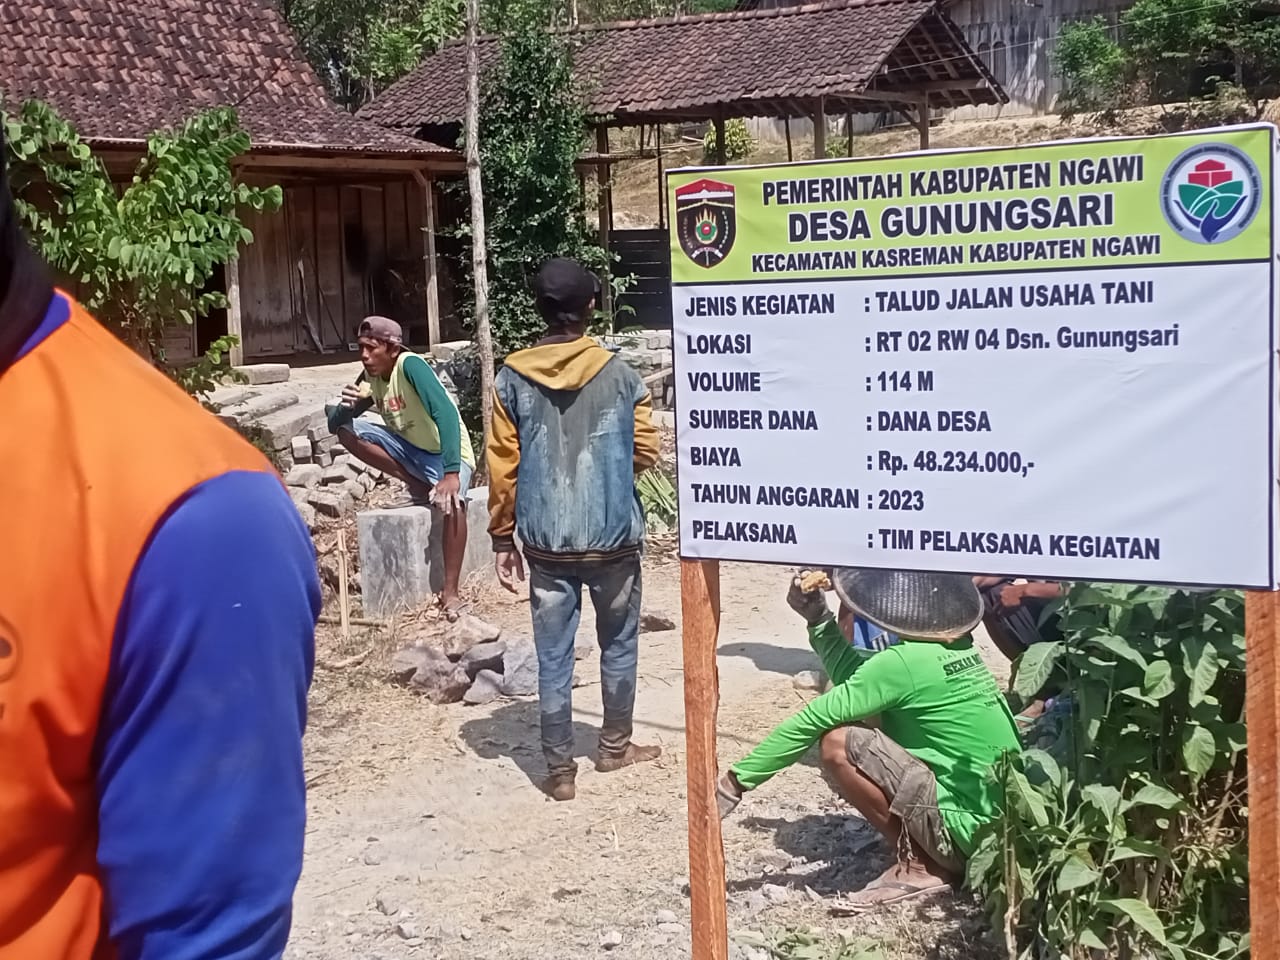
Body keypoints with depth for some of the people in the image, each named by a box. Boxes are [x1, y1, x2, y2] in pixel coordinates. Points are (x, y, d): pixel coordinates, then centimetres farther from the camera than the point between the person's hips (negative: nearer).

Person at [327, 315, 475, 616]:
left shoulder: (410, 365, -24)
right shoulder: (370, 378, -3)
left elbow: (446, 414, -35)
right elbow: (333, 424, 0)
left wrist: (451, 473, -44)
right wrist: (348, 405, -25)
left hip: (448, 453, -7)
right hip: (411, 450, 7)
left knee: (450, 500, -38)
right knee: (347, 431, -10)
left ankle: (450, 593, -27)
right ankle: (417, 485, -4)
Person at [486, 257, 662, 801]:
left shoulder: (512, 378, -3)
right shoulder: (619, 374, -5)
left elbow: (502, 465, -2)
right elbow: (646, 452, 0)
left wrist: (502, 538, 6)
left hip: (547, 543, 1)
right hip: (613, 537, 0)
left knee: (553, 656, 7)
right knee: (618, 645, 18)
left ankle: (560, 769, 11)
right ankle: (614, 747, 31)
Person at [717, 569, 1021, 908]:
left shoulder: (905, 662, -19)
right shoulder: (954, 647, 7)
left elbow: (811, 721, -15)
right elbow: (857, 680, 16)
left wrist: (736, 781, -10)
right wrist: (818, 617, 11)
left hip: (974, 830, -9)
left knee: (839, 745, -14)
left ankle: (920, 865, -3)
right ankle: (932, 855, 12)